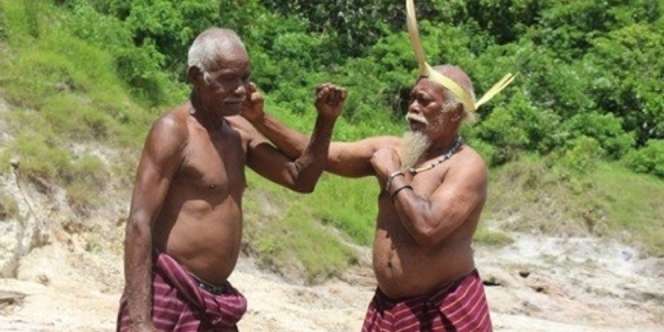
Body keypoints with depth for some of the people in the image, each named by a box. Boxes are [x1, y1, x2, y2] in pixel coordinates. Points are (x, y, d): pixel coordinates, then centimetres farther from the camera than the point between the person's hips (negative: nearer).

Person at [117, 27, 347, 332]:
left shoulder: (239, 132, 12)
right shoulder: (173, 130, -11)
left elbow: (300, 179, 17)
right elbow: (139, 223, -17)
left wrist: (326, 121, 0)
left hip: (213, 301, 8)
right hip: (167, 297, -8)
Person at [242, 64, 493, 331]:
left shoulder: (467, 166, -13)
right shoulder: (390, 149, 6)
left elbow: (428, 228, -27)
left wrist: (394, 175, -14)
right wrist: (259, 118, -7)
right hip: (388, 308, 6)